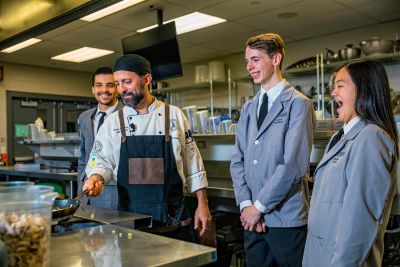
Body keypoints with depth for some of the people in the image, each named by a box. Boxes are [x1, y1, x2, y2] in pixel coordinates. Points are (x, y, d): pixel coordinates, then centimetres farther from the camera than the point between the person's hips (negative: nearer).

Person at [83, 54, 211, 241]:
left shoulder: (174, 115, 0)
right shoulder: (113, 122, 2)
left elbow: (192, 162, 2)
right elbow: (101, 162, 5)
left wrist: (202, 204, 1)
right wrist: (96, 178, -17)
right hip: (130, 220, 1)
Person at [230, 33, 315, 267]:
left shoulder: (298, 104, -8)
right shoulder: (248, 108, 12)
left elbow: (294, 164, -16)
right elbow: (238, 161, 8)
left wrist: (259, 206, -12)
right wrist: (245, 204, -5)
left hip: (286, 219, -5)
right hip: (252, 218, 6)